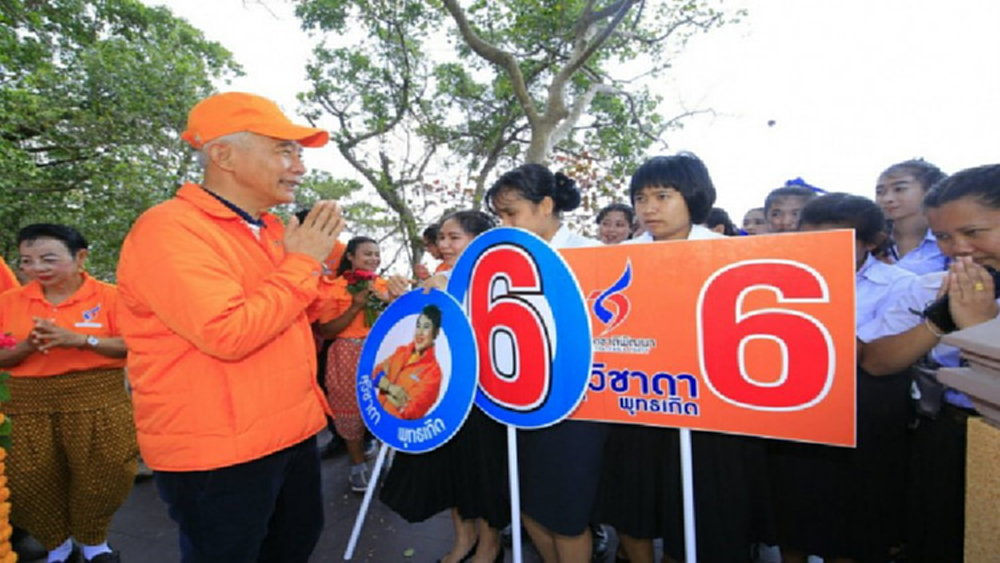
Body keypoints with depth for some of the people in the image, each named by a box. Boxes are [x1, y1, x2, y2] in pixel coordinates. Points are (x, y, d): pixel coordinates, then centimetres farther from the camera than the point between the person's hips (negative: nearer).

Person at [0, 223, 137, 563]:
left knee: (102, 476, 4)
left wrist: (80, 339, -21)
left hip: (97, 400, -3)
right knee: (29, 481, 8)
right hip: (28, 404, 3)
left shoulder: (109, 296, -5)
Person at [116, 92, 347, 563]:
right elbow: (228, 335, -29)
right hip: (217, 452, -8)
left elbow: (303, 313, 15)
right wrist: (301, 262, -19)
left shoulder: (270, 228, 7)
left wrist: (318, 256, -1)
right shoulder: (169, 230, -18)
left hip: (294, 431, 8)